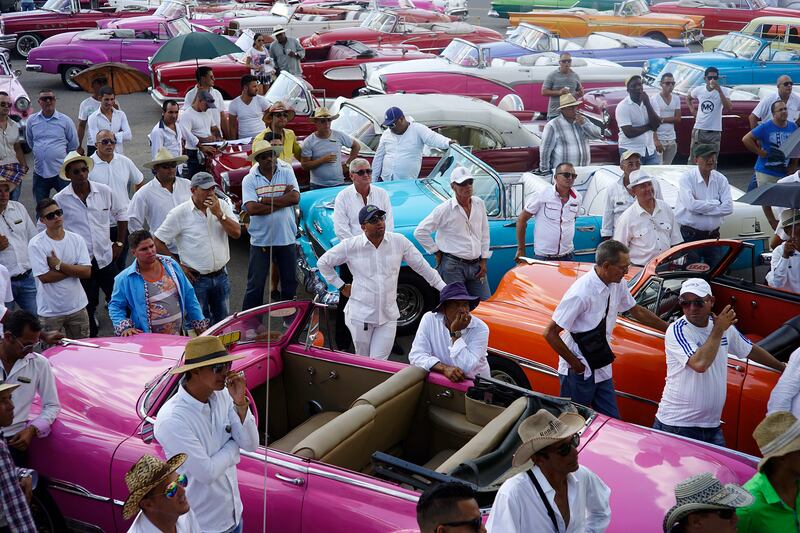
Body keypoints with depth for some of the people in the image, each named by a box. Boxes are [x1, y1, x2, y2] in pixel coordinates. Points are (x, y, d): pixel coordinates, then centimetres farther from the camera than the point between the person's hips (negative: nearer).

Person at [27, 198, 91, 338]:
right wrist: (74, 269, -12)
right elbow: (45, 277, -18)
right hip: (50, 311, -3)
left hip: (78, 307, 3)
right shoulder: (36, 244, -11)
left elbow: (86, 272, -9)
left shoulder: (77, 239, 0)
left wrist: (59, 265, -16)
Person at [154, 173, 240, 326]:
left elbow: (236, 233, -6)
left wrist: (219, 214, -17)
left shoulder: (222, 206, 1)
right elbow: (158, 242, -6)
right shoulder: (180, 213, -10)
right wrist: (178, 266, -6)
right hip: (196, 279, -4)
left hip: (221, 276, 4)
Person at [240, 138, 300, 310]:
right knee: (255, 285, 5)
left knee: (290, 283, 14)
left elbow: (295, 198, -14)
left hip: (287, 239, 2)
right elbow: (251, 209, -17)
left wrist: (264, 200, -15)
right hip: (260, 240, -2)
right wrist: (282, 201, -14)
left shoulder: (287, 173, 1)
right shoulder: (249, 180, -3)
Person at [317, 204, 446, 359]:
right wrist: (341, 286, 4)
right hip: (360, 315, 0)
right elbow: (323, 263, 7)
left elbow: (421, 266, 7)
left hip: (388, 315, 1)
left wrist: (444, 289, 8)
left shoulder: (399, 241, -2)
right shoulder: (350, 246, -6)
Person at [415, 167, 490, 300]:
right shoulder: (444, 209, -10)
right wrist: (437, 252, -4)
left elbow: (484, 233, 13)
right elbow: (420, 232, -8)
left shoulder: (479, 204, 5)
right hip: (453, 266, -5)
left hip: (476, 265, 5)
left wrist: (484, 260, 9)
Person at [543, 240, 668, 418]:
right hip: (579, 373, -7)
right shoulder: (581, 293, -26)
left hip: (602, 369, 7)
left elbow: (636, 311, 17)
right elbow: (550, 333, -22)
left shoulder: (618, 285, -3)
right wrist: (575, 364, -16)